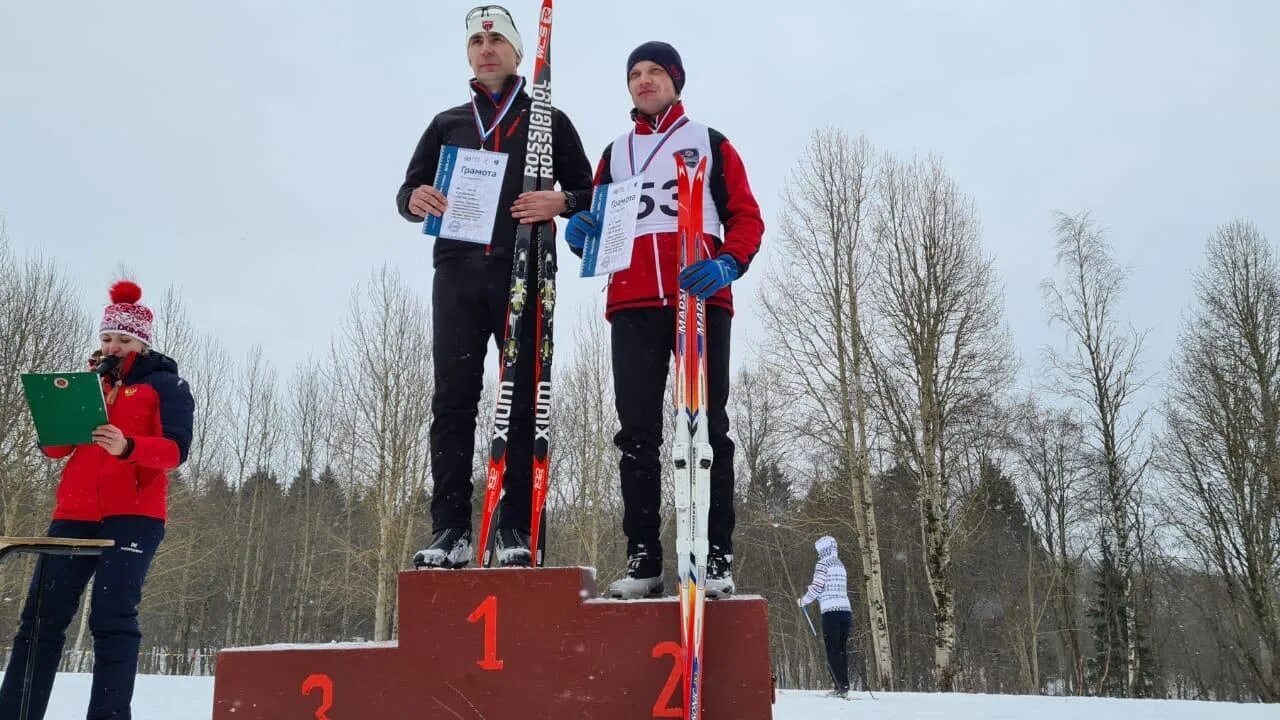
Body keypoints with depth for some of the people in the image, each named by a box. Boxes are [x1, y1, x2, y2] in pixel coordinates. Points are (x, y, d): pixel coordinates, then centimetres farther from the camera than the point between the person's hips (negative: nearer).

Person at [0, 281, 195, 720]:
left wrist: (127, 446, -27)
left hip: (134, 515, -5)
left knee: (112, 620, -12)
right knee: (41, 617, -1)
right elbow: (55, 447, 14)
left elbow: (175, 449, -8)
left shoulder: (166, 384, 5)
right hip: (74, 515, 5)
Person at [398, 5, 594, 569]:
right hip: (458, 271, 2)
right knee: (452, 401, -4)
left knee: (523, 401, -4)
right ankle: (449, 530, -2)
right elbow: (409, 188, 21)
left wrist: (560, 201, -11)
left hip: (524, 272, -2)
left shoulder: (548, 120, 17)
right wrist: (414, 199, -3)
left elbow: (586, 190, 12)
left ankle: (516, 529, 0)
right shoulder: (447, 123, 24)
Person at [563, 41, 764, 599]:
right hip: (632, 304, 3)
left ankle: (717, 556, -3)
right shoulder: (614, 153, 24)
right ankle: (643, 557, 1)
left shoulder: (710, 143, 16)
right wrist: (581, 234, -3)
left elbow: (747, 217, 7)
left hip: (700, 299, -2)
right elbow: (597, 227, 22)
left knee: (706, 426, -5)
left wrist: (727, 264, -13)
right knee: (637, 430, -3)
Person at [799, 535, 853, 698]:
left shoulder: (823, 564, -4)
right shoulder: (840, 565, 20)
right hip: (846, 610, 8)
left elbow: (817, 587, -10)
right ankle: (841, 687, 10)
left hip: (831, 611, -8)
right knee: (841, 650, 10)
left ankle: (842, 686, -11)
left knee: (832, 652, -5)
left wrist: (803, 601, 5)